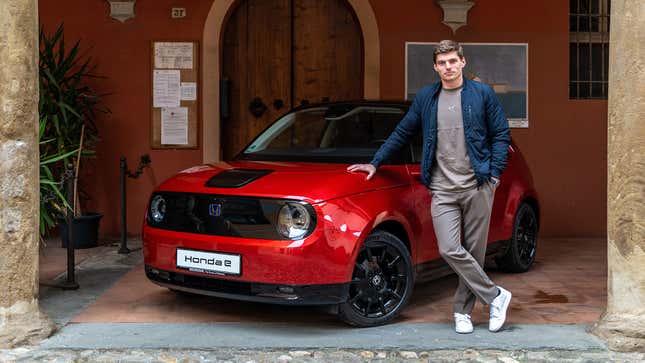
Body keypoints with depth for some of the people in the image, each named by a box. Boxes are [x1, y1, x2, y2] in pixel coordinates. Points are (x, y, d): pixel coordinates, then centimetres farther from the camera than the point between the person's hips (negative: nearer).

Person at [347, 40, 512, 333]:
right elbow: (402, 133, 18)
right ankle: (495, 296, 4)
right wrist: (375, 163, 17)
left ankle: (463, 310, 18)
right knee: (450, 249, -11)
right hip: (442, 190, 2)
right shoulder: (426, 98, 11)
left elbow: (501, 135, 5)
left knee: (473, 251, 3)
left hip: (477, 187, -1)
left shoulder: (482, 94, 4)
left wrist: (494, 175, -4)